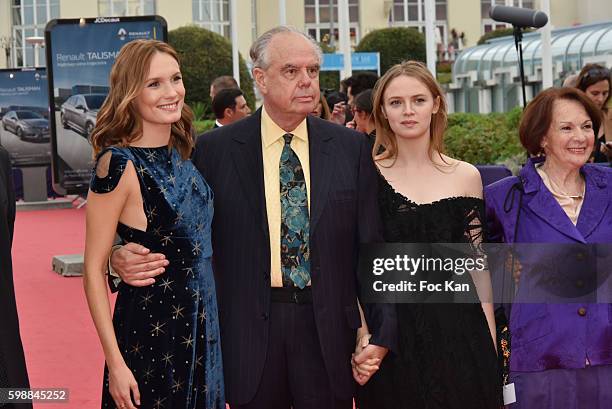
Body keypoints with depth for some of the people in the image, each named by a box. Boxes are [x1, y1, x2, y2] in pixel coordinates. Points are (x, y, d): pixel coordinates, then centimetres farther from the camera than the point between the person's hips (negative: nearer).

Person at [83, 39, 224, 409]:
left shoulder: (182, 154, 4)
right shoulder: (120, 164, -16)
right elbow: (94, 270, -15)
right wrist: (115, 363, -18)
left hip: (202, 328, 7)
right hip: (150, 330, -7)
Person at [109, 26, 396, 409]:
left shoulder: (352, 147, 3)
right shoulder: (215, 149, -1)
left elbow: (371, 246, 3)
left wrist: (382, 332, -1)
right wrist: (124, 256, -18)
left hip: (328, 329, 1)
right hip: (250, 330, -1)